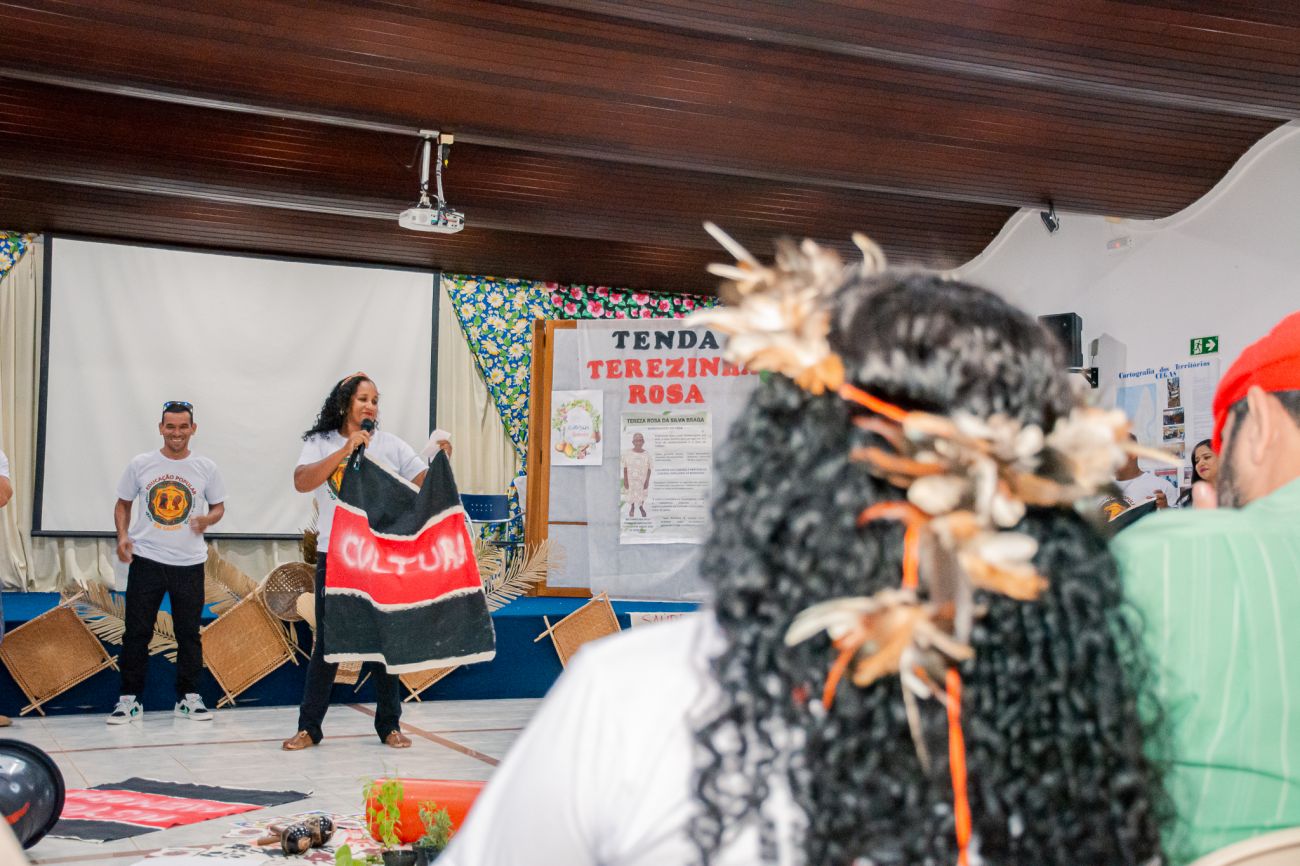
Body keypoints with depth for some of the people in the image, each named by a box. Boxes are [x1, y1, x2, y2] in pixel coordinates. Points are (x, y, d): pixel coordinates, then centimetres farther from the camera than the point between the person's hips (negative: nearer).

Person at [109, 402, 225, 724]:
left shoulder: (206, 468, 3)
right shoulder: (140, 464, 2)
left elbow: (219, 505, 11)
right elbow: (123, 503, 11)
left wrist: (208, 519, -11)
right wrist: (123, 535, -6)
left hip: (190, 563, 0)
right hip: (146, 560, 0)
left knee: (189, 632, 6)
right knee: (137, 631, 2)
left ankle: (188, 697, 18)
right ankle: (129, 699, 12)